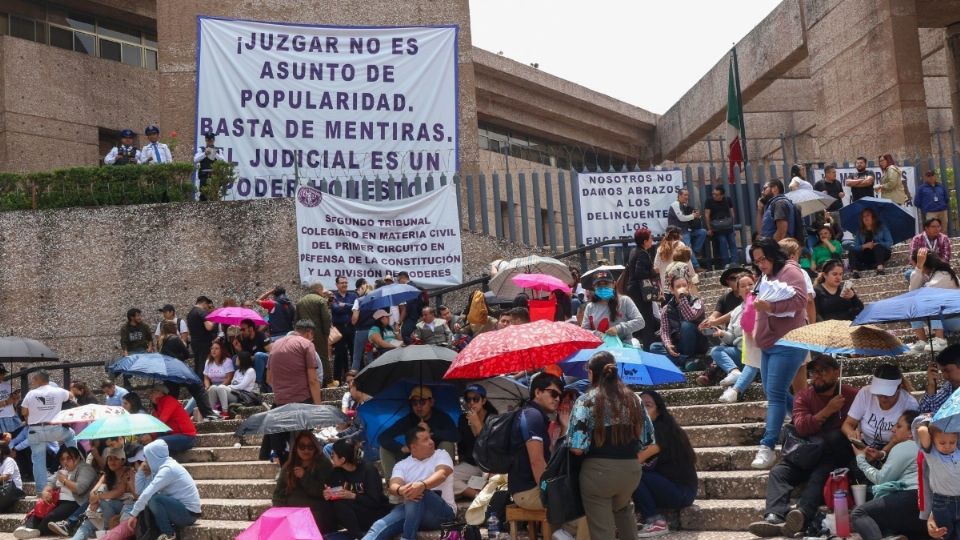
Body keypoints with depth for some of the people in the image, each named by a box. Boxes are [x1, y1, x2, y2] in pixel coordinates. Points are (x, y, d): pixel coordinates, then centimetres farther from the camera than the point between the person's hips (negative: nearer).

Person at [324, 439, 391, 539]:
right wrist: (327, 495, -24)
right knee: (338, 504, -25)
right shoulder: (337, 471, 0)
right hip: (355, 515, 6)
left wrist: (352, 496, -30)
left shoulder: (368, 469, -16)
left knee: (341, 503, -27)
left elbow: (374, 501, -20)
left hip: (376, 513, -6)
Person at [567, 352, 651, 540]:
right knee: (623, 509, 34)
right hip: (632, 470, 5)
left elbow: (577, 447, -15)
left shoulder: (586, 401, -10)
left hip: (598, 470, -5)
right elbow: (647, 438, 10)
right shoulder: (633, 399, 5)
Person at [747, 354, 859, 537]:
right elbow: (801, 427, -6)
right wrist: (828, 410, -14)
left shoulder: (851, 395, 3)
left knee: (819, 474, -35)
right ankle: (775, 517, -45)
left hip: (836, 455, -4)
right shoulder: (803, 397, 9)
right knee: (778, 472, -22)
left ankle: (802, 515, -60)